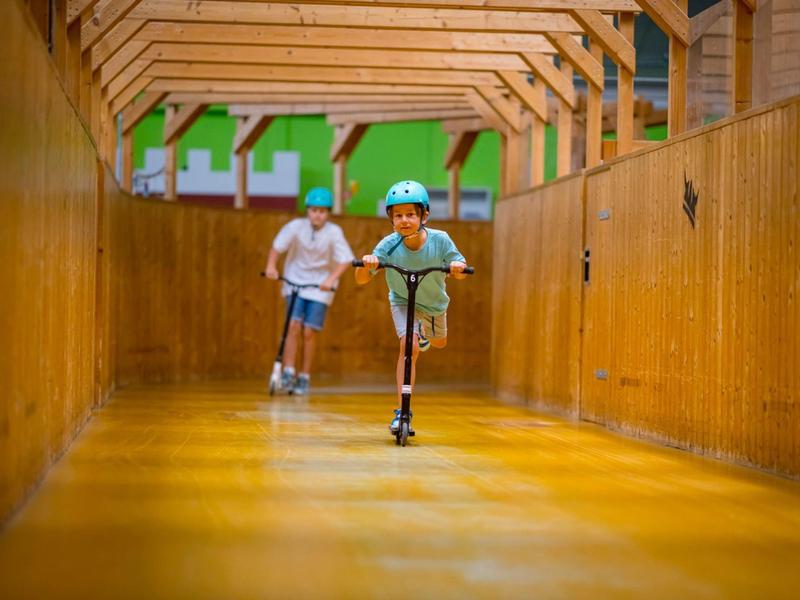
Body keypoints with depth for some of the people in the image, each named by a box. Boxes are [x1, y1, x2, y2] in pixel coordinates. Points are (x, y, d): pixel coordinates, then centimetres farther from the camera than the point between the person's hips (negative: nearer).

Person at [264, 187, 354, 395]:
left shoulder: (334, 232, -15)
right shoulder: (296, 226, -12)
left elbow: (345, 260, -18)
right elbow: (277, 246, -4)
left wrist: (331, 279, -31)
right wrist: (271, 265, -20)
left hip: (320, 286, -1)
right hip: (295, 282, 1)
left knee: (309, 332, -4)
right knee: (293, 326, -13)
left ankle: (304, 377, 9)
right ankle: (288, 373, -7)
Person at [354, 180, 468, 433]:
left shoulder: (440, 240, -30)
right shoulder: (389, 244, -31)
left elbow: (460, 272, -19)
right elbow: (361, 279, -29)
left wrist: (458, 266, -43)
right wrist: (366, 265, -52)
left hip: (434, 302, 3)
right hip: (402, 300, -3)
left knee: (439, 343, 27)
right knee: (409, 346, -26)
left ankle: (424, 330, 66)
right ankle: (402, 410, -22)